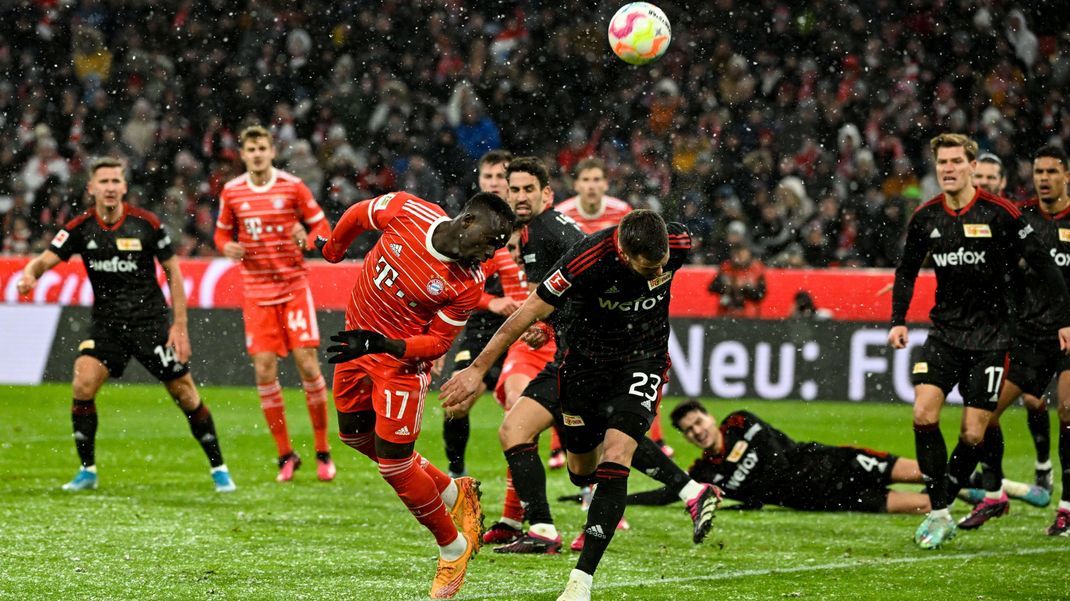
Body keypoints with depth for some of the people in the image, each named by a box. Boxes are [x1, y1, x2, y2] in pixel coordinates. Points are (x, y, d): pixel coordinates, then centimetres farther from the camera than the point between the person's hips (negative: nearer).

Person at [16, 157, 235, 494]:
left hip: (151, 322, -2)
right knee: (83, 384, -18)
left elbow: (173, 272, -2)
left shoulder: (146, 224, -9)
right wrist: (30, 274, -37)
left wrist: (180, 326, -7)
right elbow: (45, 260, -11)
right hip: (106, 324, 2)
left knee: (186, 395, -1)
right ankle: (87, 471, -4)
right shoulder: (80, 228, -5)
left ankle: (219, 469, 16)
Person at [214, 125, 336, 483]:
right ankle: (285, 455, 7)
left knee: (307, 364, -7)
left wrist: (307, 239, -20)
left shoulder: (292, 186, -4)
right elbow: (222, 233, 15)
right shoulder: (232, 192, 3)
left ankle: (323, 452, 6)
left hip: (294, 287, -2)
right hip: (256, 291, 2)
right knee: (264, 370, -5)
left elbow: (323, 226, 1)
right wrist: (228, 248, -7)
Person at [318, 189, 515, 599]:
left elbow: (437, 343, -15)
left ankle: (453, 547, 14)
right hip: (357, 339, 6)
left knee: (394, 465, -7)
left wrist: (382, 344, -30)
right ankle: (453, 493, 36)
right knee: (355, 435, 19)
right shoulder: (406, 211, -17)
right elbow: (358, 215, 3)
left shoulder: (468, 286, -22)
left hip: (403, 362, -6)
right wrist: (332, 250, 20)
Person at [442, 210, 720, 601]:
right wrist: (477, 370, -22)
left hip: (643, 360, 0)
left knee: (616, 457, -19)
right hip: (586, 360, 0)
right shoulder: (589, 260, -32)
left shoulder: (679, 244, -21)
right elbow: (528, 313, -24)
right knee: (582, 472, 13)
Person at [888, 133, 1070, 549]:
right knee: (924, 413, -15)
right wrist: (899, 320, 7)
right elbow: (906, 271, 18)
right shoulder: (925, 218, 2)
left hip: (989, 336, -3)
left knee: (973, 435, -6)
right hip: (944, 333, 3)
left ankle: (943, 505, 12)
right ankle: (939, 515, -7)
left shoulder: (1000, 213, -10)